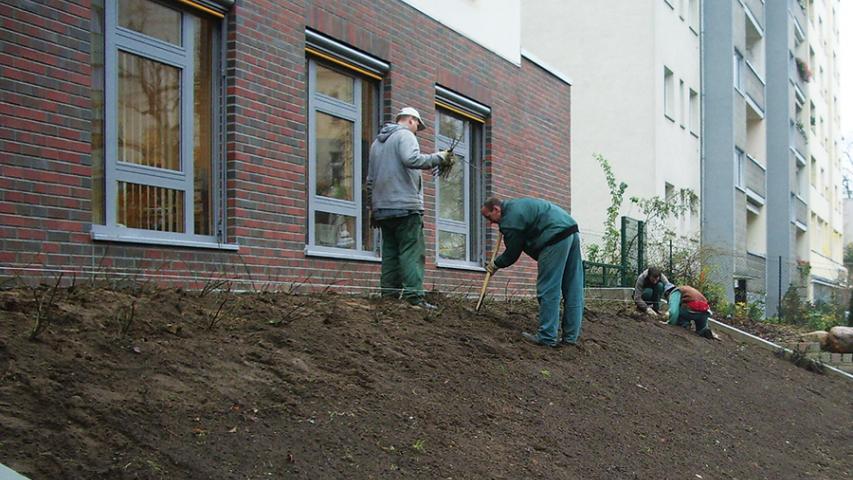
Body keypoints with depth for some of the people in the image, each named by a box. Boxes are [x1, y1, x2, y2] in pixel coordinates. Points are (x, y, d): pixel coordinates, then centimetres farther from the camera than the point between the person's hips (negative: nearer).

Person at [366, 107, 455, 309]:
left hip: (382, 208, 8)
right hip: (405, 206, -8)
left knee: (390, 253, 8)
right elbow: (411, 159, -23)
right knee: (412, 252, -9)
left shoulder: (377, 142, 24)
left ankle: (389, 295, 5)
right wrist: (438, 157, -14)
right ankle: (414, 297, -15)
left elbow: (370, 180, 25)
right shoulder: (405, 135, -2)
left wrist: (373, 208, 28)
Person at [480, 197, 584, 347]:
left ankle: (547, 337, -4)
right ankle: (571, 336, 13)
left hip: (556, 237, -10)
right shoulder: (515, 204, 22)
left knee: (548, 290, -5)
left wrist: (495, 265, 17)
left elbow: (512, 253, 0)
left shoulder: (510, 219, -7)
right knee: (573, 289, 8)